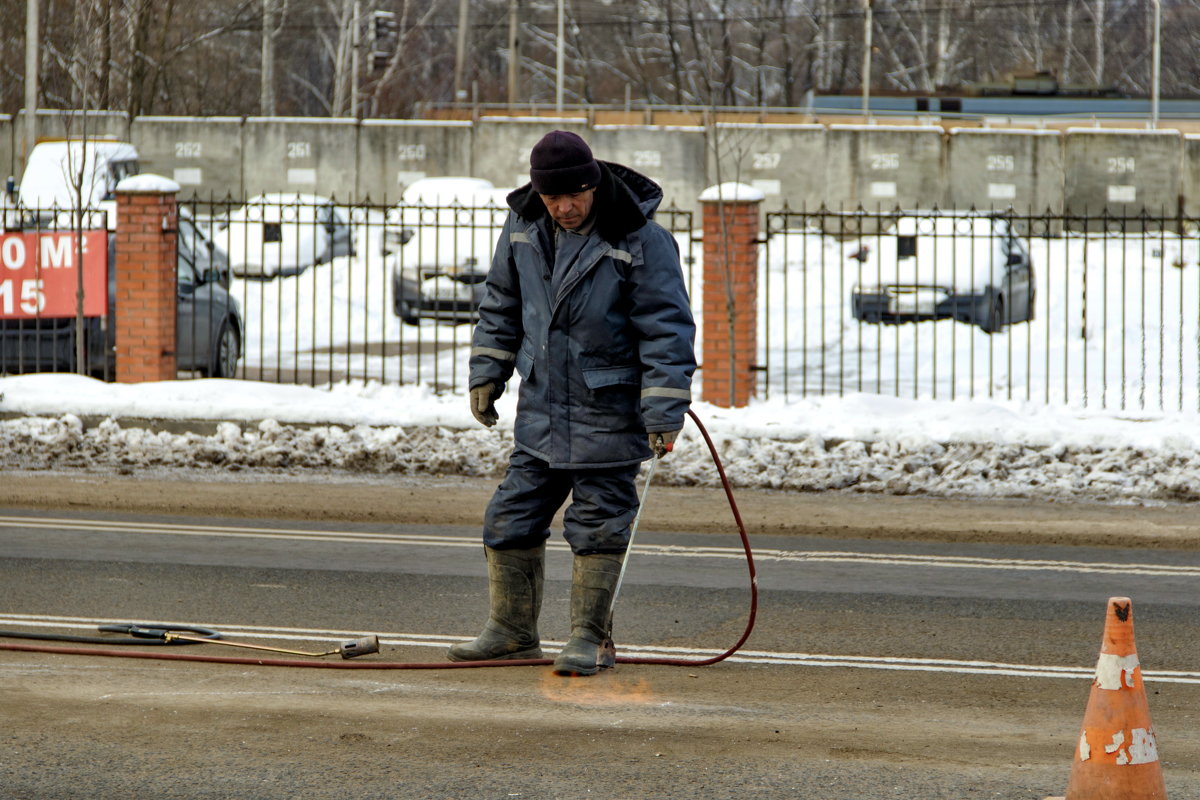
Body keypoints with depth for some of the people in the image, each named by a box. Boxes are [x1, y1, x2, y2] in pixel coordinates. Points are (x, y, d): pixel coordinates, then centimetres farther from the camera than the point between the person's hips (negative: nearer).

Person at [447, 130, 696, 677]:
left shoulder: (641, 241, -15)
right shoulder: (523, 228, 1)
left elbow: (667, 329, -14)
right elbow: (501, 306, 16)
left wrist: (664, 415, -18)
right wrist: (486, 376, 14)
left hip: (609, 416, -5)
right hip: (540, 407, 5)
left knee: (597, 527, 1)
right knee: (511, 519, 7)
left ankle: (590, 638, 12)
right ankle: (512, 631, 20)